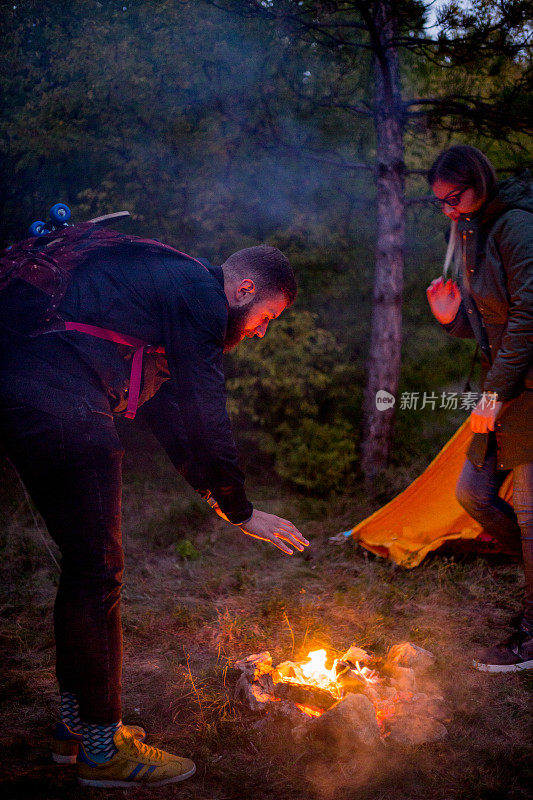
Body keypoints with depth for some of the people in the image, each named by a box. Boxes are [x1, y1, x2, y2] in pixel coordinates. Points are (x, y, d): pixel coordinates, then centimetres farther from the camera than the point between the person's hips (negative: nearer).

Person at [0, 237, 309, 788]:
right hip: (60, 406, -11)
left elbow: (167, 408, 31)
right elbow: (206, 416, -7)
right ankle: (102, 750, 8)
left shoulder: (166, 280, 27)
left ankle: (76, 724, 27)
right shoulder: (199, 293, -5)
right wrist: (241, 511, 4)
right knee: (97, 570, -4)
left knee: (85, 564, 16)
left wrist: (210, 489, 32)